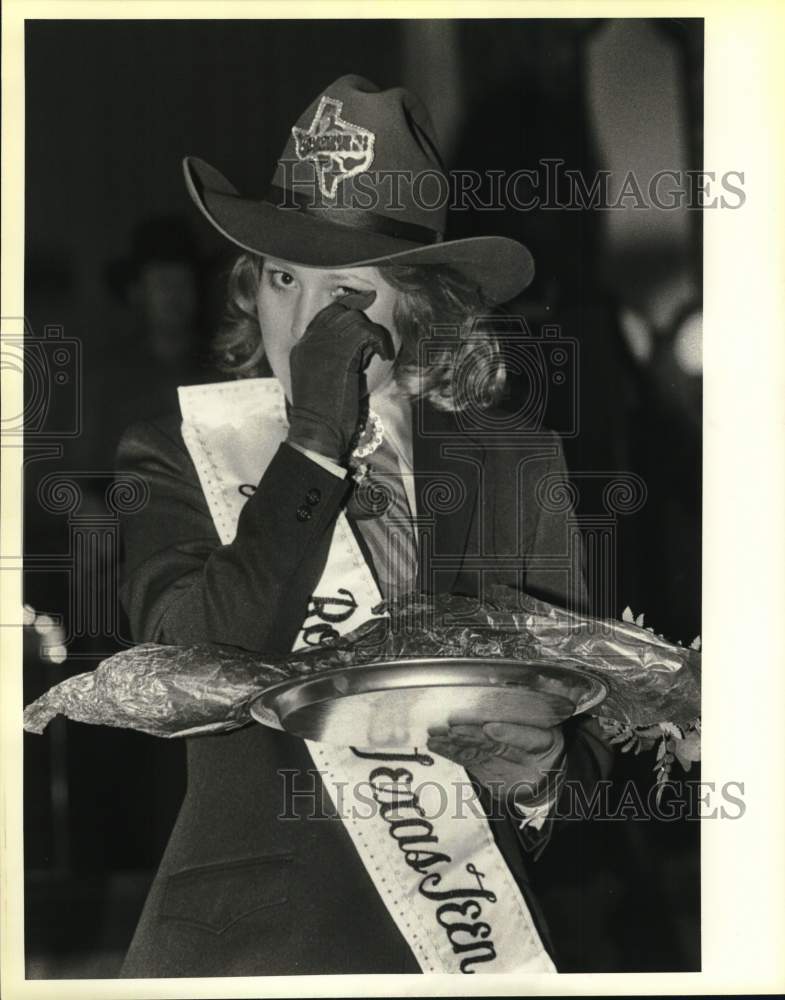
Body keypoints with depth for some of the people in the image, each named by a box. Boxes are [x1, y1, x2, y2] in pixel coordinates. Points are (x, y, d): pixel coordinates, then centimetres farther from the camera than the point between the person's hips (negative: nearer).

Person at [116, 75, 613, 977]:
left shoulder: (517, 467, -1)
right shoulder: (173, 460, -3)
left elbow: (583, 723, 3)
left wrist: (537, 770, -18)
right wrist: (312, 447, -19)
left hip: (471, 928, 1)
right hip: (242, 931, -1)